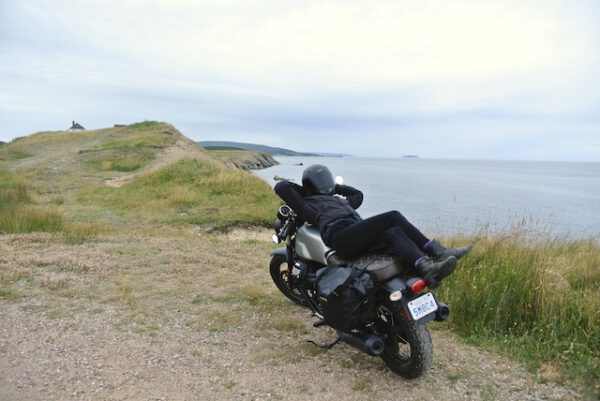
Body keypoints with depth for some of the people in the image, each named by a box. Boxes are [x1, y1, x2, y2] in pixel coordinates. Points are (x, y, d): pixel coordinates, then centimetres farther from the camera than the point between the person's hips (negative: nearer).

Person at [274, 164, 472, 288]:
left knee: (394, 232, -24)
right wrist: (300, 189, 25)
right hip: (339, 235, -8)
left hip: (358, 234, 8)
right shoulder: (307, 203, 16)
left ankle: (427, 267, -44)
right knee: (393, 217, -23)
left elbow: (357, 194, 50)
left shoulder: (337, 200, 38)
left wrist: (335, 186, 45)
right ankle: (437, 250, -26)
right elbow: (280, 187, 6)